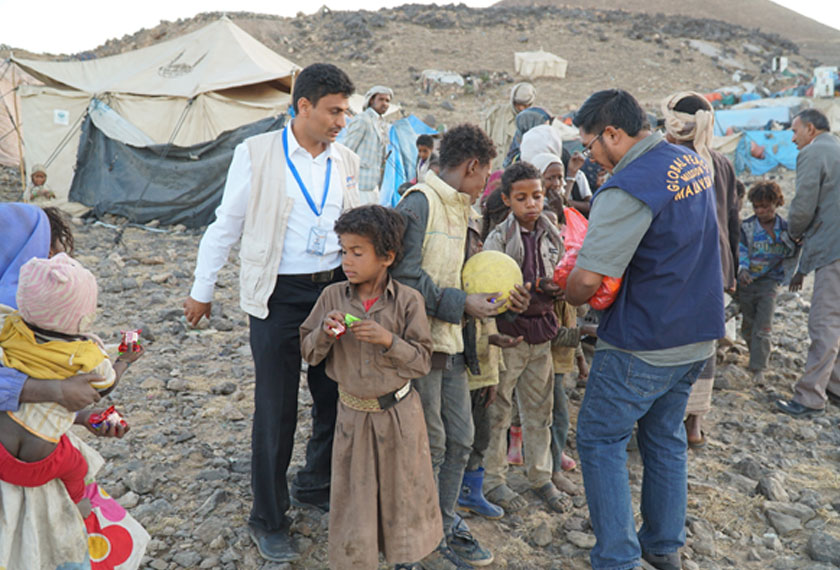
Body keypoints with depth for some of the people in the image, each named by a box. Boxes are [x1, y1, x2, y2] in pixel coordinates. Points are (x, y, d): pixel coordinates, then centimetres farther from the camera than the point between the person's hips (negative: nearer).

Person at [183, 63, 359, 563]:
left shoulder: (346, 161, 6)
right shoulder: (257, 154, -7)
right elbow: (227, 225, -1)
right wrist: (202, 290, 2)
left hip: (334, 289, 5)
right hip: (278, 296, -4)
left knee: (338, 398, 14)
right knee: (277, 409, 4)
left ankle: (318, 486, 39)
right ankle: (269, 520, 23)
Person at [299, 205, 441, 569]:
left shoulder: (408, 300, -12)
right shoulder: (332, 297, -6)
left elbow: (422, 362, -12)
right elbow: (309, 354, -1)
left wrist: (388, 340, -27)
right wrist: (325, 331, -21)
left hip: (398, 414, -1)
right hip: (353, 415, 1)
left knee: (403, 493, 16)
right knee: (353, 500, 12)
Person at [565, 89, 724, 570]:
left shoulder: (627, 188, -23)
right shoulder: (695, 162, 6)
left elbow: (585, 282, -26)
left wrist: (568, 293, -2)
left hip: (644, 345, -8)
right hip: (698, 335, 9)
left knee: (601, 440, 6)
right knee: (665, 437, 20)